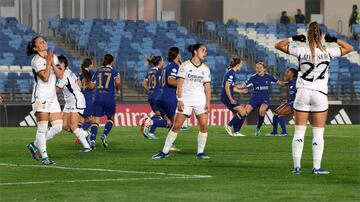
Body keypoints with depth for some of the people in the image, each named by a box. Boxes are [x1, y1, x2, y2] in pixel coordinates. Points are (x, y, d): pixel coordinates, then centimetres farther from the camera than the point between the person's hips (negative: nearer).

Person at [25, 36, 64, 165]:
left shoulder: (53, 57, 12)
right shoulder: (36, 60, -9)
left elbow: (60, 75, 4)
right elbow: (45, 77, -20)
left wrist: (52, 62, -7)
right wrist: (48, 62, -15)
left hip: (52, 96, 7)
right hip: (40, 97, -7)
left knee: (58, 127, 3)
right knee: (42, 128, -9)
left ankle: (34, 145, 17)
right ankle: (44, 157, -5)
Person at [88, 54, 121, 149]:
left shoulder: (97, 71, 11)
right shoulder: (114, 71, 3)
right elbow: (117, 82, -13)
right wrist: (118, 89, 7)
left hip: (98, 98, 2)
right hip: (109, 99, -2)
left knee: (96, 120, -4)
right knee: (110, 118, 19)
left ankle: (92, 139, -24)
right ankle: (104, 135, -2)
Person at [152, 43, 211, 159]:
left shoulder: (205, 69, 8)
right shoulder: (185, 66, -2)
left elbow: (207, 87, 9)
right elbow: (180, 83, -6)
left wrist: (208, 102, 0)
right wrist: (180, 100, -13)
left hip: (200, 101, 3)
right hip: (185, 100, -3)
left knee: (204, 125, -8)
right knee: (176, 126, -5)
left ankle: (200, 152, 3)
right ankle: (165, 151, 4)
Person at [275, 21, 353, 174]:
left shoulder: (301, 51, -7)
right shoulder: (328, 52, -5)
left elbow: (278, 45, 4)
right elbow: (349, 48, 10)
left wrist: (293, 38, 11)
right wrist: (335, 40, 12)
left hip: (302, 93, 0)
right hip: (320, 95, 0)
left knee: (299, 132, 6)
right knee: (318, 133, 4)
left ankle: (297, 166, 3)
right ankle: (316, 167, 1)